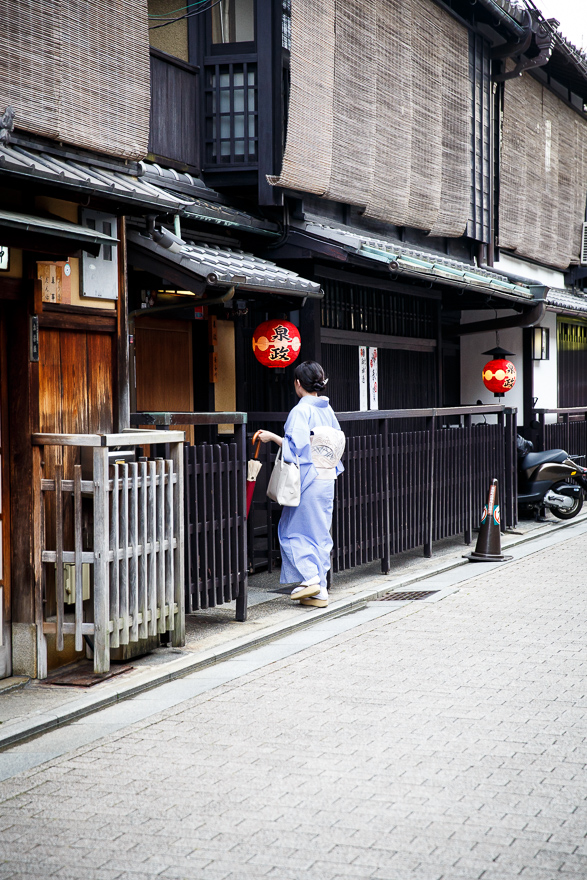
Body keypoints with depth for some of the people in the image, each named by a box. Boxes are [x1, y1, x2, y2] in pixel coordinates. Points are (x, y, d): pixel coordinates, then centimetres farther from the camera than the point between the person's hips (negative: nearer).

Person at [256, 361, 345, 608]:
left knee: (292, 530, 4)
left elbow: (296, 446, -20)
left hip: (307, 479, -7)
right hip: (327, 478, 7)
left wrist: (272, 437, -10)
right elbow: (337, 443, 13)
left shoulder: (301, 410, -14)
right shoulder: (328, 409, 8)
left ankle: (310, 578, -9)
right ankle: (319, 592, 10)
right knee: (321, 534, 9)